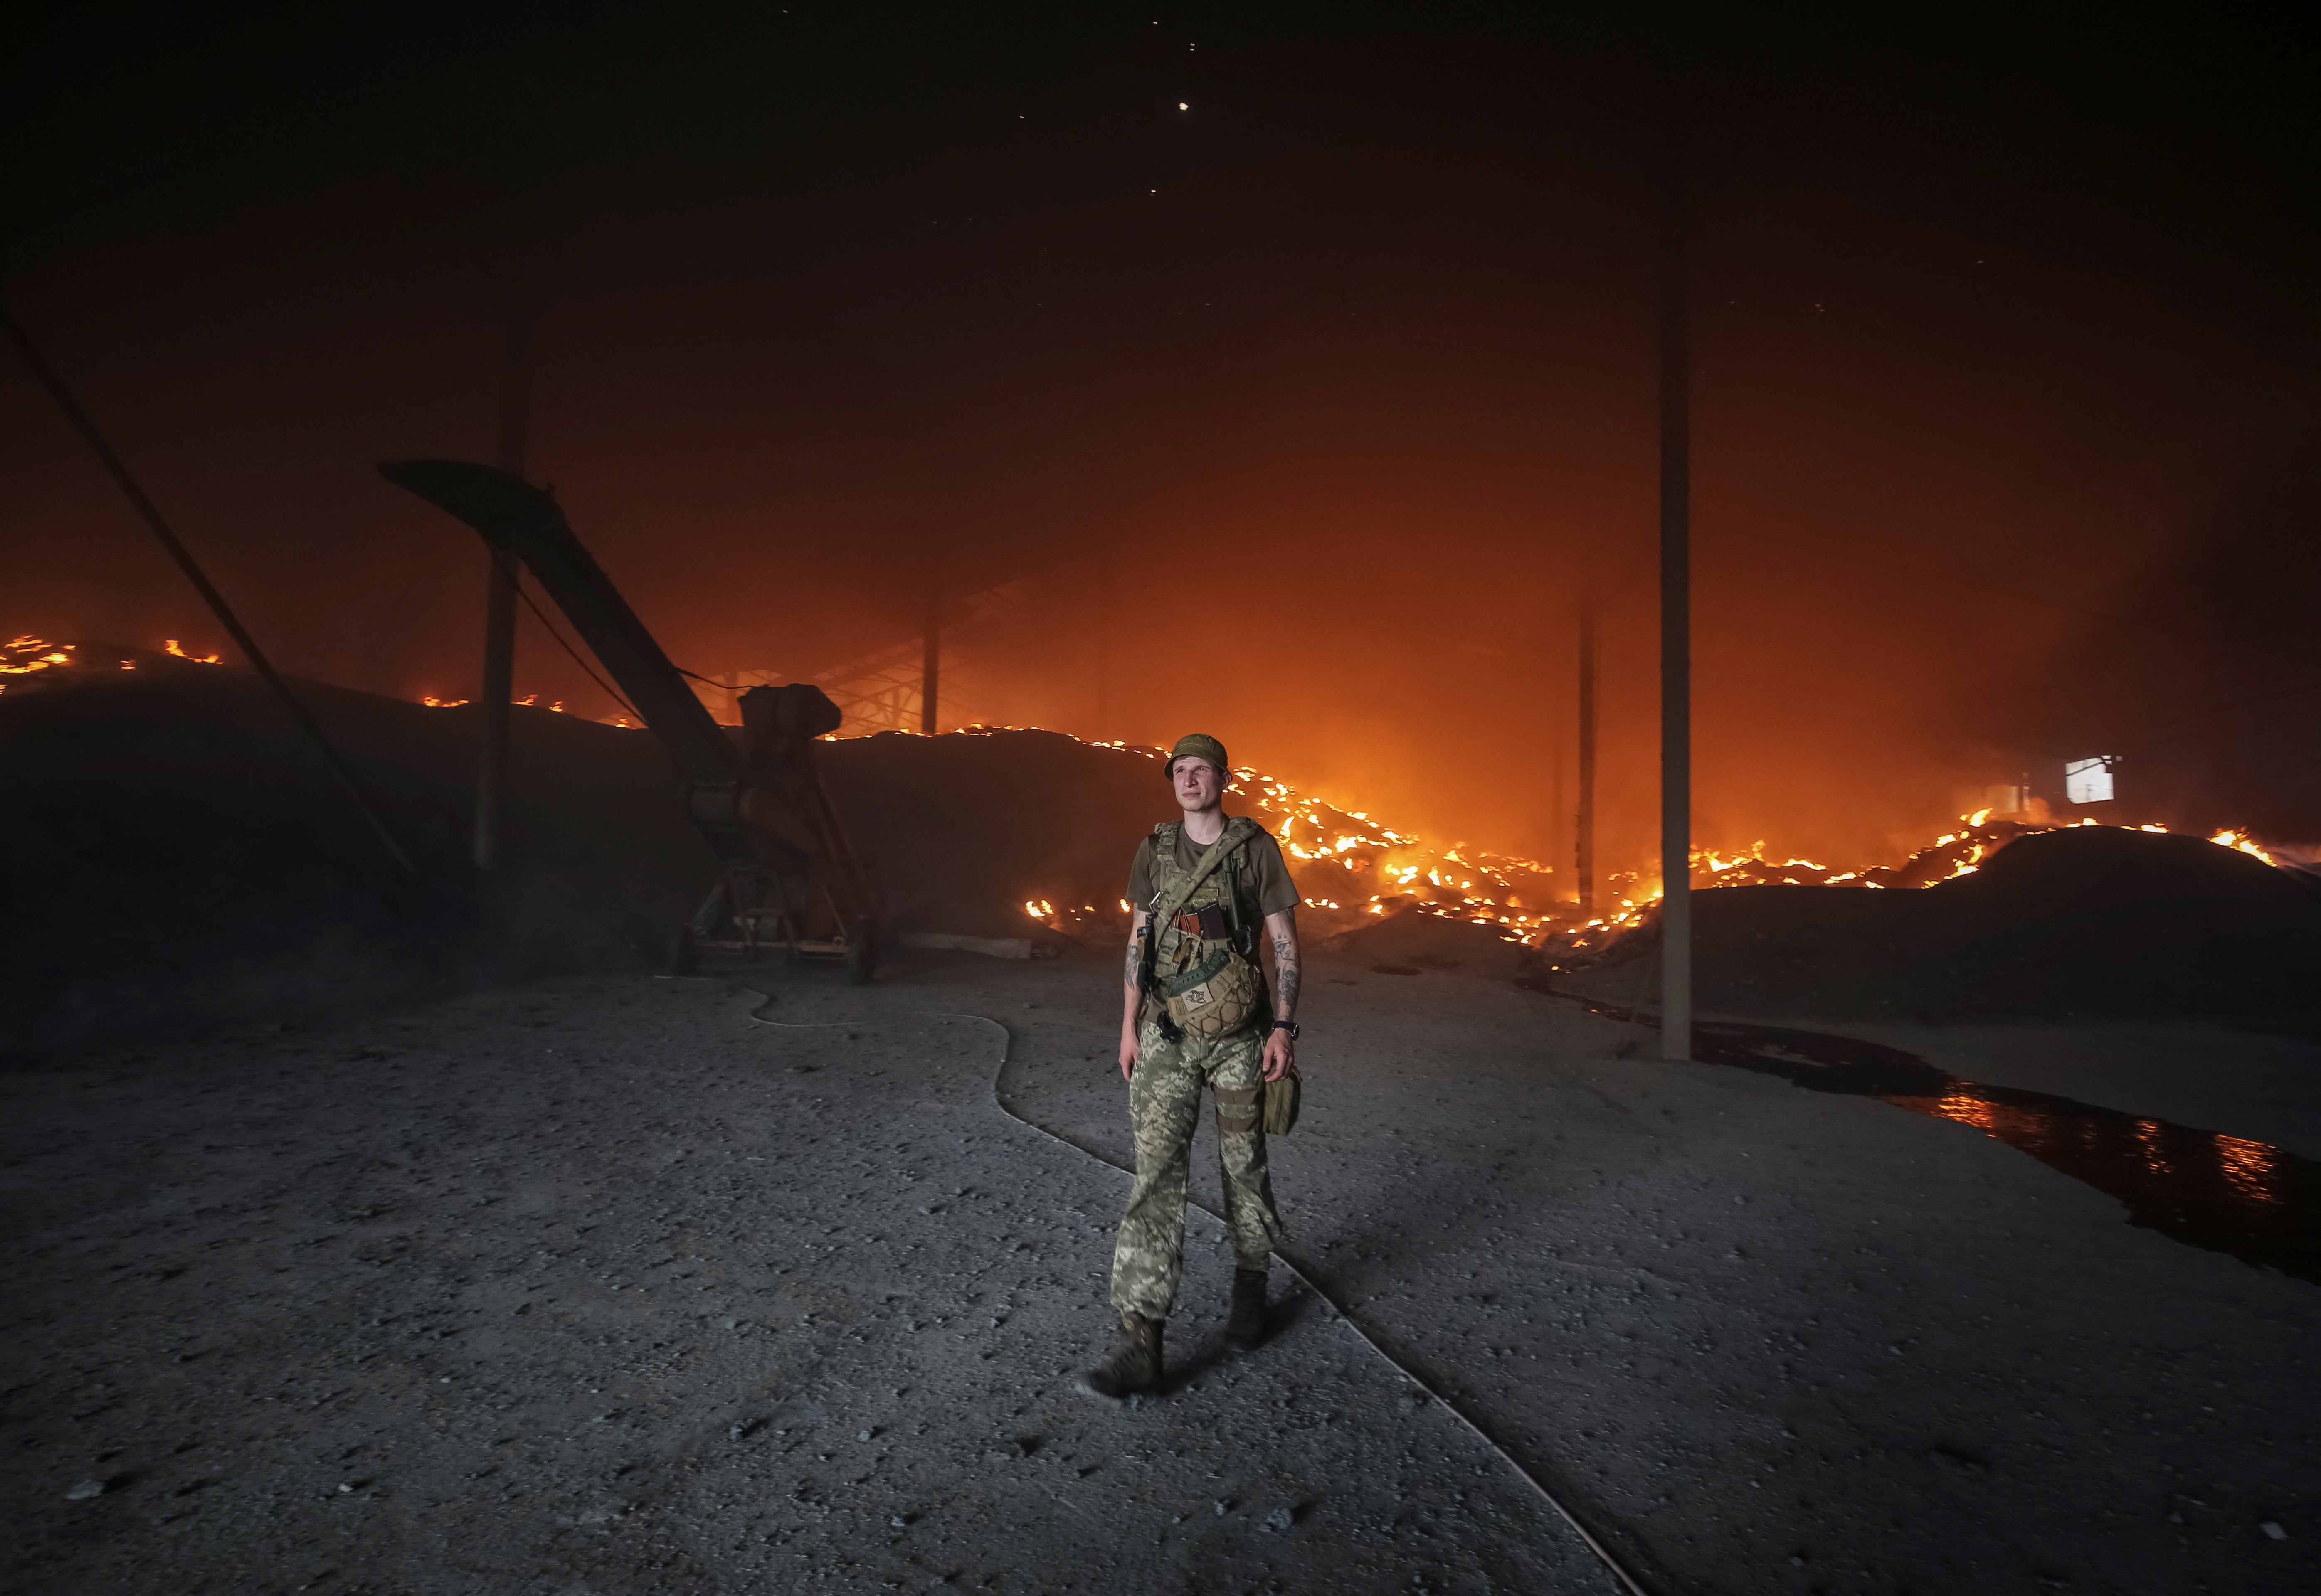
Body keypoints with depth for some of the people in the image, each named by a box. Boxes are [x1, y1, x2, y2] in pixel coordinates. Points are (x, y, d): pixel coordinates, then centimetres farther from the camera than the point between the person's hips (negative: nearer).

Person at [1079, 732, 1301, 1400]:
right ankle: (1140, 1341, -3)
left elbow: (1285, 942, -3)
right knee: (1156, 1173, -5)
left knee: (1244, 1166, 13)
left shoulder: (1257, 849, -4)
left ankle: (1251, 1284, 39)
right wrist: (1129, 1027, 6)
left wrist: (1283, 1027, -10)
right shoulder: (1155, 850, 5)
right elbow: (1138, 940, 9)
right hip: (1167, 1037, 2)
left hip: (1238, 1037, -1)